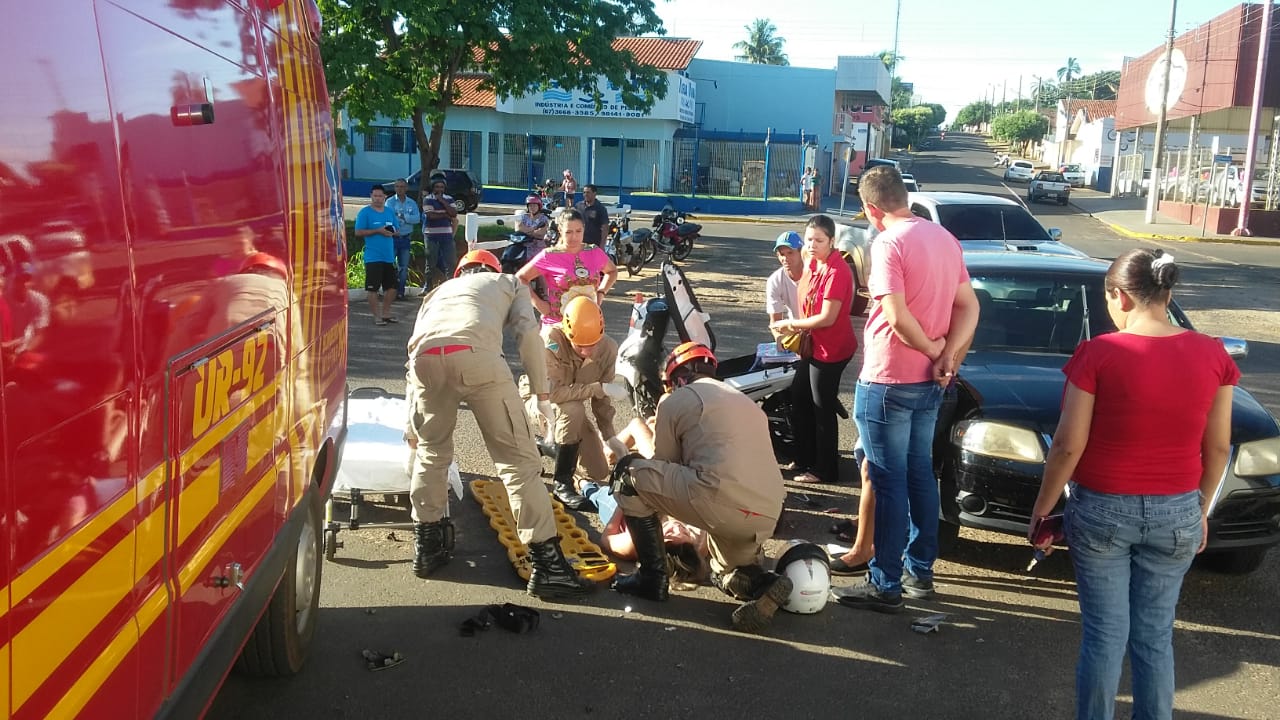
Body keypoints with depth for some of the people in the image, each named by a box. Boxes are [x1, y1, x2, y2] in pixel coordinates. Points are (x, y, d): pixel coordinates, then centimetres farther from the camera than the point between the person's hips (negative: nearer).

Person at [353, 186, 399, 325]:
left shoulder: (390, 212, 14)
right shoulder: (365, 212, -3)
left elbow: (396, 229, 20)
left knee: (391, 287, 10)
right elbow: (358, 232, -9)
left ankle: (386, 313, 24)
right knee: (373, 288, -4)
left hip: (389, 256, 6)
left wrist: (392, 232, -4)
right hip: (373, 257, -6)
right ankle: (377, 315, 5)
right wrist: (378, 231, -16)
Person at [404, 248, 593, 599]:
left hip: (425, 356, 4)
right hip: (476, 353, -4)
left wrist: (413, 426, 49)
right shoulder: (509, 282, 36)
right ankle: (546, 564, 0)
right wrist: (542, 393, 19)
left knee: (431, 451, 25)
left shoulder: (440, 290, 44)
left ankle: (427, 545, 33)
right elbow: (528, 333, 15)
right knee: (517, 457, 1)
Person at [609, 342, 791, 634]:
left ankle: (652, 576, 11)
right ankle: (758, 583, 2)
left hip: (720, 504, -7)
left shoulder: (676, 400, 10)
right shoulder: (748, 403, 30)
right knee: (728, 574, 35)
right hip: (767, 520, 8)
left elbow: (662, 467, 16)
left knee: (630, 471, 10)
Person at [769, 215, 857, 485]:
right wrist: (796, 328, -1)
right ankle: (804, 459, 35)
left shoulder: (837, 271, -23)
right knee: (799, 399, 19)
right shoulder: (814, 265, 4)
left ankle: (825, 470, 16)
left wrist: (791, 324, -15)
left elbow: (827, 318, -24)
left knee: (822, 410, 2)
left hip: (831, 350, -10)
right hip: (814, 345, 10)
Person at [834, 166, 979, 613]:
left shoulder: (888, 244, -17)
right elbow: (968, 306, 8)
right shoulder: (944, 238, 9)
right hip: (930, 381, 8)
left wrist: (932, 347, -9)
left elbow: (897, 317, -25)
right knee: (921, 474, 16)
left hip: (888, 380, -8)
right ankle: (921, 571, 25)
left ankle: (885, 585, 6)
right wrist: (950, 356, -5)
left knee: (888, 481, -1)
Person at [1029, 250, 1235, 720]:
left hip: (1102, 509, -3)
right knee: (1155, 636, 15)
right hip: (1176, 513, 3)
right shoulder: (1212, 355, -4)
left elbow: (1068, 446, -11)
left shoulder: (1098, 354, -14)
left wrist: (1042, 508, 1)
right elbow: (1218, 447, 3)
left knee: (1104, 633, 9)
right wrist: (1201, 509, 17)